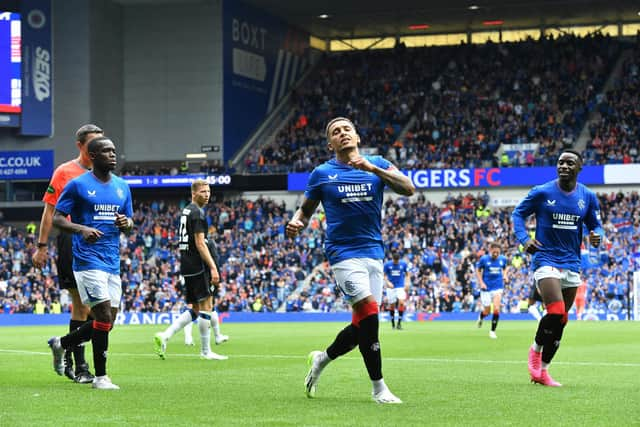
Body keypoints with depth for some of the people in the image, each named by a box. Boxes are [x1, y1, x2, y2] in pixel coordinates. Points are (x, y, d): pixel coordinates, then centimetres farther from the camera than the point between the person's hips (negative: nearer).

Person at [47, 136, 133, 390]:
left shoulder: (122, 187, 13)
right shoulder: (78, 185, -5)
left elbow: (129, 223, 19)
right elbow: (57, 219, -5)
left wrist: (126, 223, -5)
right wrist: (82, 229, -22)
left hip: (113, 263, 7)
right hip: (88, 261, -7)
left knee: (107, 323, 7)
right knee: (104, 316, -13)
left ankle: (61, 344, 30)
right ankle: (100, 376, -2)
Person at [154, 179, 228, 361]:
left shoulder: (185, 211, 18)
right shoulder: (197, 213, -12)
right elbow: (200, 244, -18)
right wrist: (213, 267, -20)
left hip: (187, 266, 9)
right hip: (198, 266, -9)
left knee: (196, 309, 12)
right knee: (205, 306, -4)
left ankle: (165, 336, 0)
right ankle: (206, 351, -1)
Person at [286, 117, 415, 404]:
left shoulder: (377, 164, 7)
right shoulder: (322, 174, 5)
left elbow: (408, 189, -8)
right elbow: (305, 210, 14)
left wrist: (372, 168, -20)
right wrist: (296, 224, -10)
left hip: (374, 252, 4)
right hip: (343, 252, -4)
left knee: (363, 325, 7)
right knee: (368, 311, -20)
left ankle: (321, 359, 33)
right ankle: (378, 388, -11)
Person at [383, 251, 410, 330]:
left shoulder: (403, 264, -2)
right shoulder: (387, 264, -5)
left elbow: (407, 274, 10)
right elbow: (384, 275, 2)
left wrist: (407, 283, -3)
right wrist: (388, 282, -15)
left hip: (401, 287, 0)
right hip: (391, 287, 0)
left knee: (401, 302, -18)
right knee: (392, 305, 2)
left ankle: (399, 323, -12)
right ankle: (393, 323, 18)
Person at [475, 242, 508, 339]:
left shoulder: (503, 258, -1)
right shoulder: (484, 259, -9)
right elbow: (478, 270, 3)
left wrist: (504, 275, -2)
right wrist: (481, 283, -7)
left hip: (498, 287, 1)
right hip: (486, 287, -1)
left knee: (496, 309, -15)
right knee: (487, 311, 6)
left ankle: (492, 331, -1)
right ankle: (481, 317, 44)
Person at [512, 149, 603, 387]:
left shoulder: (587, 197, 4)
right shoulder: (541, 193, -5)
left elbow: (595, 224, 13)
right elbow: (518, 213, 6)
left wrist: (597, 236, -11)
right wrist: (524, 239, -11)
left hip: (572, 264, 5)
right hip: (545, 259, -5)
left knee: (559, 321, 8)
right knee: (556, 313, -22)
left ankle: (540, 371, 20)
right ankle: (536, 349, 6)